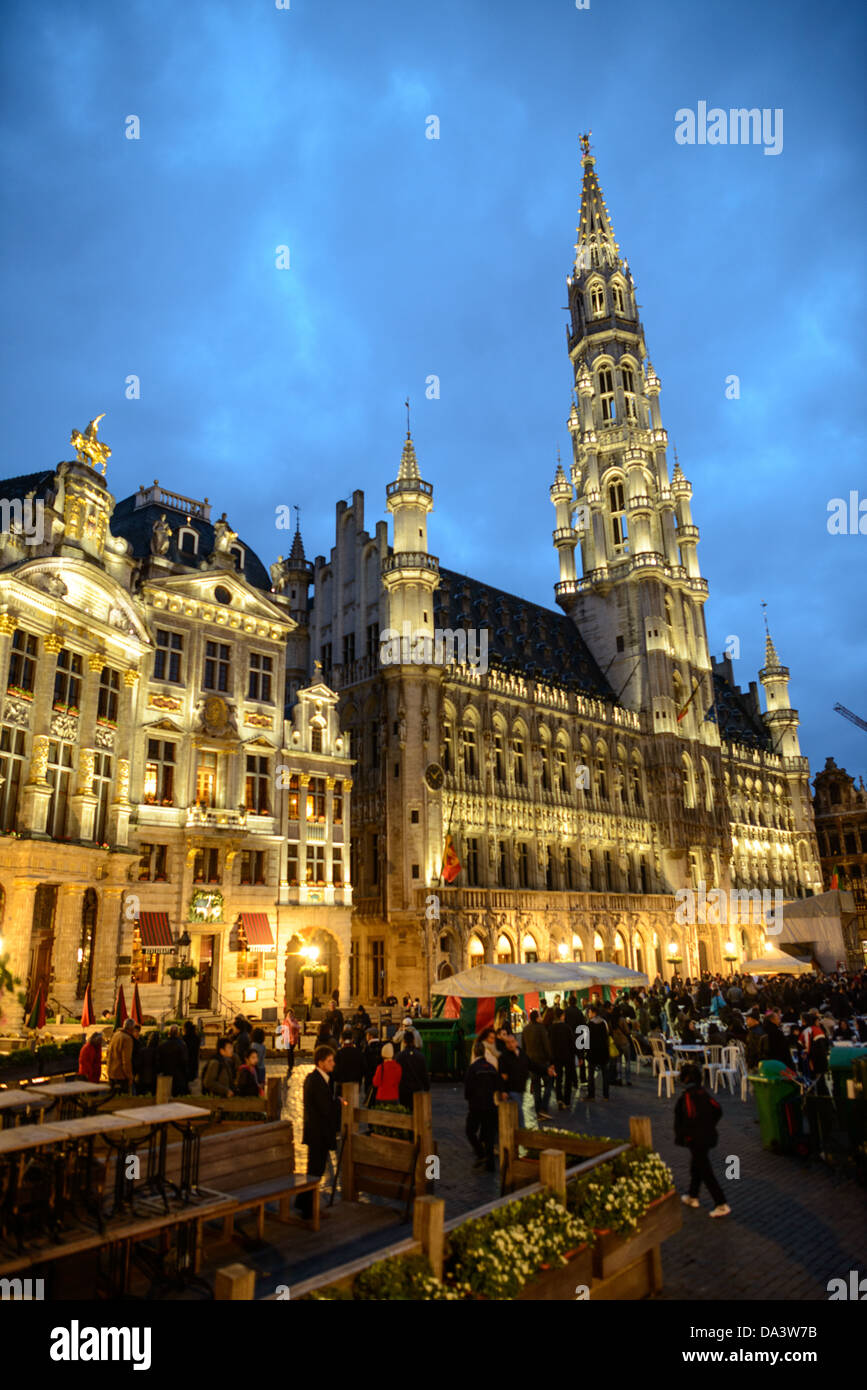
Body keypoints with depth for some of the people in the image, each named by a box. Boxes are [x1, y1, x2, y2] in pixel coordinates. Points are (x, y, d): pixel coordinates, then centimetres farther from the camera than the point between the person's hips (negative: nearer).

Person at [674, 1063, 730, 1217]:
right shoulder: (704, 1093, 2)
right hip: (708, 1136, 9)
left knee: (706, 1173, 0)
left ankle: (722, 1205, 2)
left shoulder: (687, 1097, -23)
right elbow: (718, 1109, 8)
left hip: (696, 1140, -9)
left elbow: (689, 1119, -26)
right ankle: (692, 1196, 36)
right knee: (696, 1167, 23)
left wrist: (680, 1135, -13)